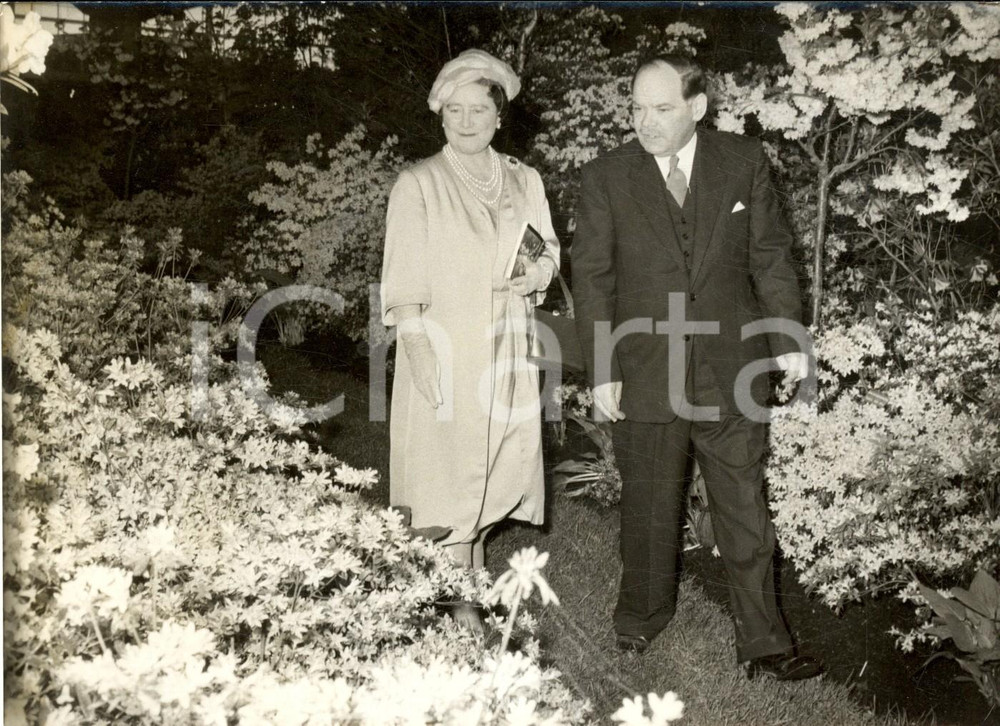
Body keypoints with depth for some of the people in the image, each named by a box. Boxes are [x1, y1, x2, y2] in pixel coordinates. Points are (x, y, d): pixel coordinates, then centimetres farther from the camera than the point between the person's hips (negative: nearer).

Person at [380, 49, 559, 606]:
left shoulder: (525, 181, 9)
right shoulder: (419, 185, -4)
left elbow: (549, 250, 19)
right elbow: (403, 283, -7)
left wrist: (540, 272, -4)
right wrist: (419, 352, -17)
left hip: (508, 352, 5)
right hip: (445, 354, -4)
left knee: (502, 463, 10)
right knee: (450, 475, -2)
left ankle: (471, 575, 30)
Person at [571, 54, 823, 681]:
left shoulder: (745, 162, 1)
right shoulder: (605, 178, -1)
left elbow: (771, 255, 6)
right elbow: (592, 277, -1)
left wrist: (788, 341, 3)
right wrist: (602, 371, -5)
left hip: (730, 371, 1)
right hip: (645, 373, 0)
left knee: (745, 510, 7)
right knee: (649, 508, 12)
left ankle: (763, 643, 19)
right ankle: (643, 616, 33)